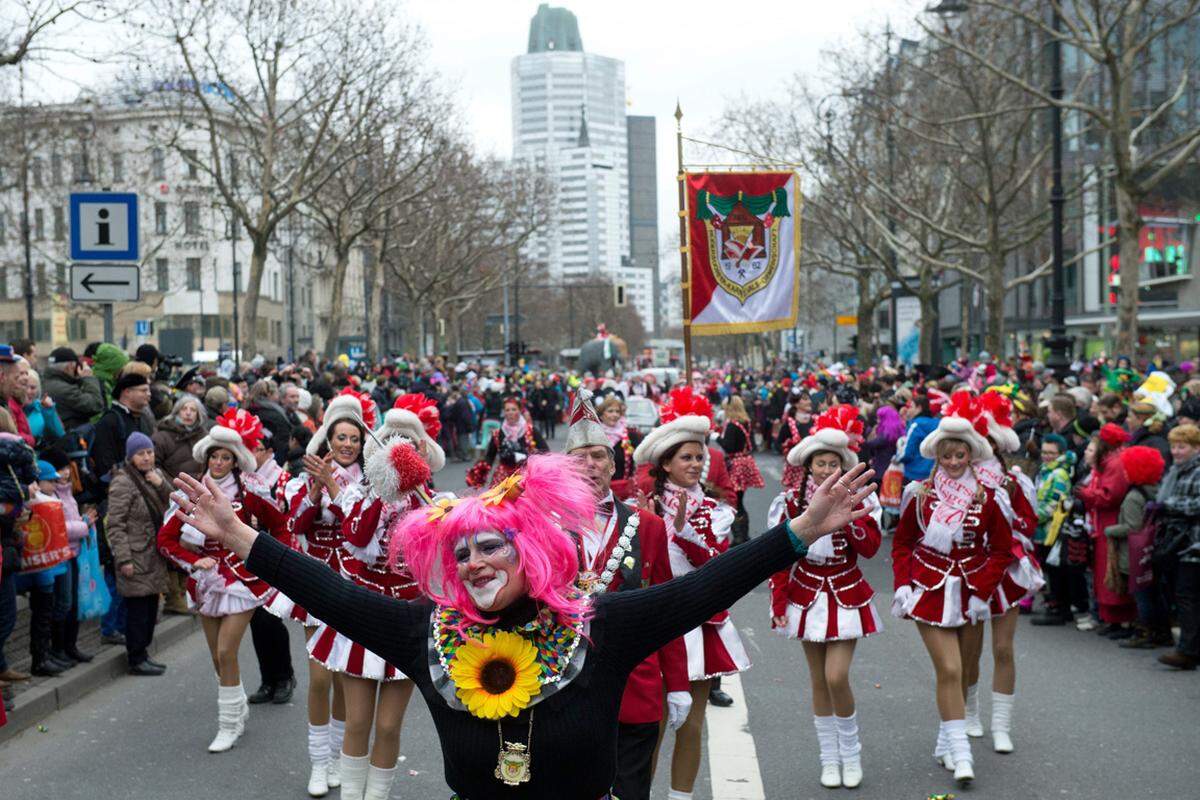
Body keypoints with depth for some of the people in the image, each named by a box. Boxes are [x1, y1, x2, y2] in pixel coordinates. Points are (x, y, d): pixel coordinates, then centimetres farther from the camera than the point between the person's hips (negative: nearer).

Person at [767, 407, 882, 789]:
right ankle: (830, 760, 21)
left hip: (846, 595, -1)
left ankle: (851, 754, 11)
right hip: (807, 595, 1)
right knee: (819, 680, 8)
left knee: (837, 677, -11)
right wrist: (778, 603, -4)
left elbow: (870, 547, -13)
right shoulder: (791, 502, -4)